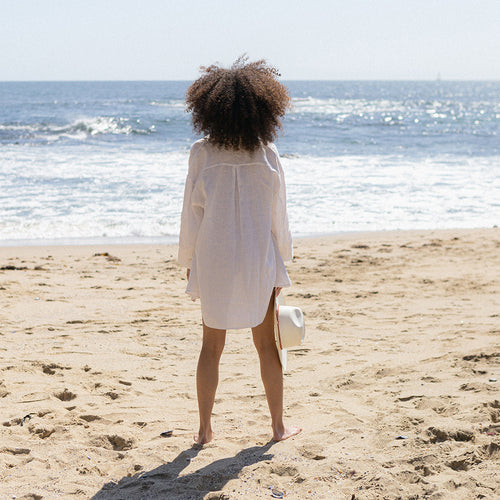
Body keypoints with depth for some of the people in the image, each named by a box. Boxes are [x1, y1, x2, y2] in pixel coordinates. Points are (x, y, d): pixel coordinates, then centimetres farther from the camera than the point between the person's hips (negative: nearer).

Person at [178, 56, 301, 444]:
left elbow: (191, 213, -4)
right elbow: (278, 216, -1)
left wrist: (188, 261, 7)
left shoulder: (202, 153, -8)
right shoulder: (267, 154, -7)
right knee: (267, 346, 13)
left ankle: (205, 429, 16)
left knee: (211, 347, 12)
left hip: (213, 262, 0)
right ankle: (278, 425, 22)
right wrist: (281, 264, 9)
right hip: (258, 261, 0)